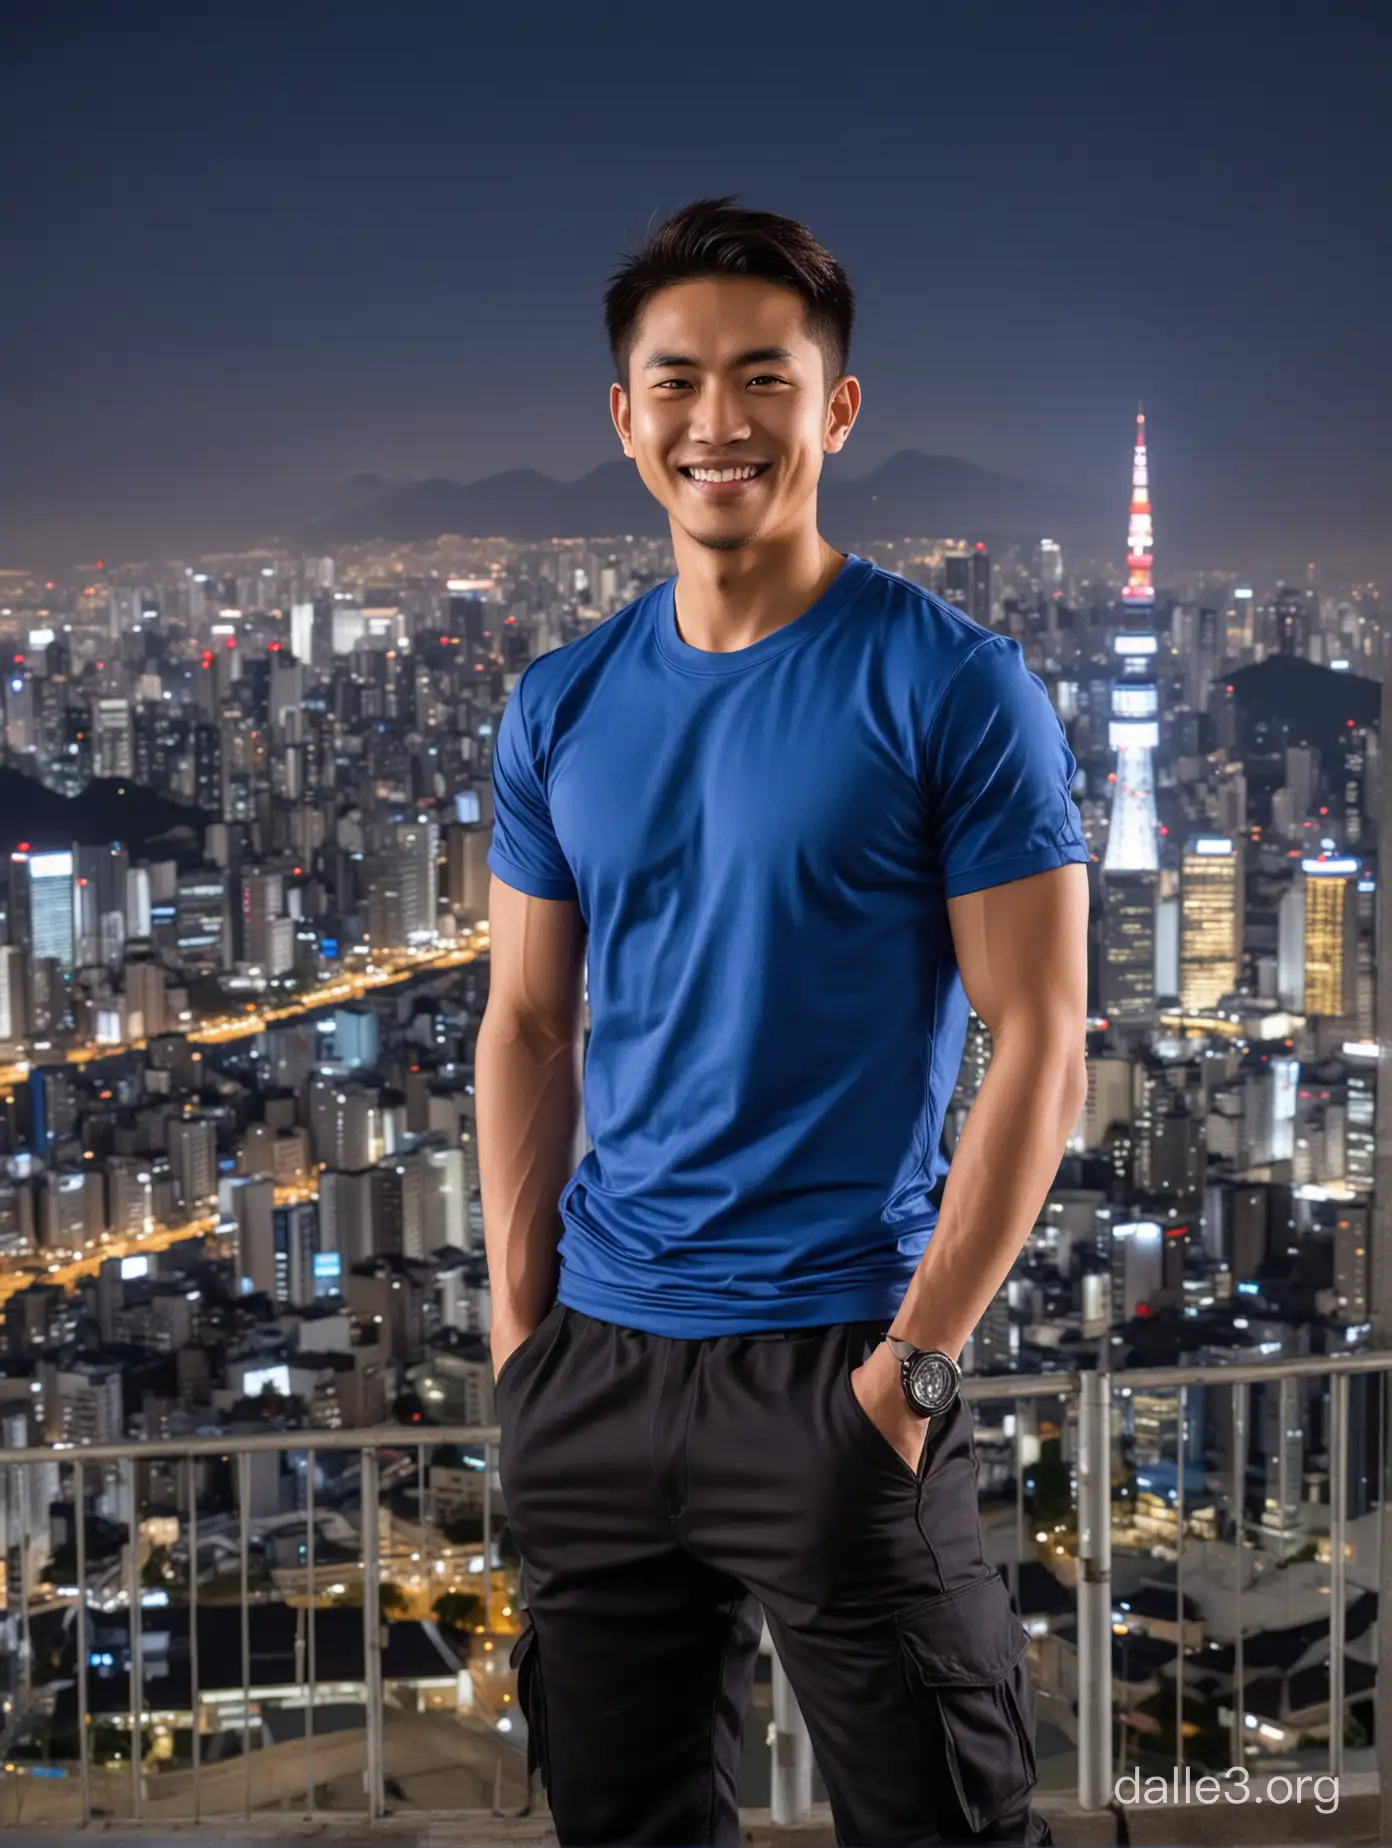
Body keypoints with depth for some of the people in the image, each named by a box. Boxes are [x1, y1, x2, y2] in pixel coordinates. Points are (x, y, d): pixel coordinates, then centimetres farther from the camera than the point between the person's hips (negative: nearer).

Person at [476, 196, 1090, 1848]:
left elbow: (1039, 1046, -9)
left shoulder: (950, 688, -7)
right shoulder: (561, 707, 7)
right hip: (594, 1366, 5)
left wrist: (917, 1353, -13)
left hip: (834, 1366, -5)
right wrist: (519, 1333, 4)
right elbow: (527, 1030, 11)